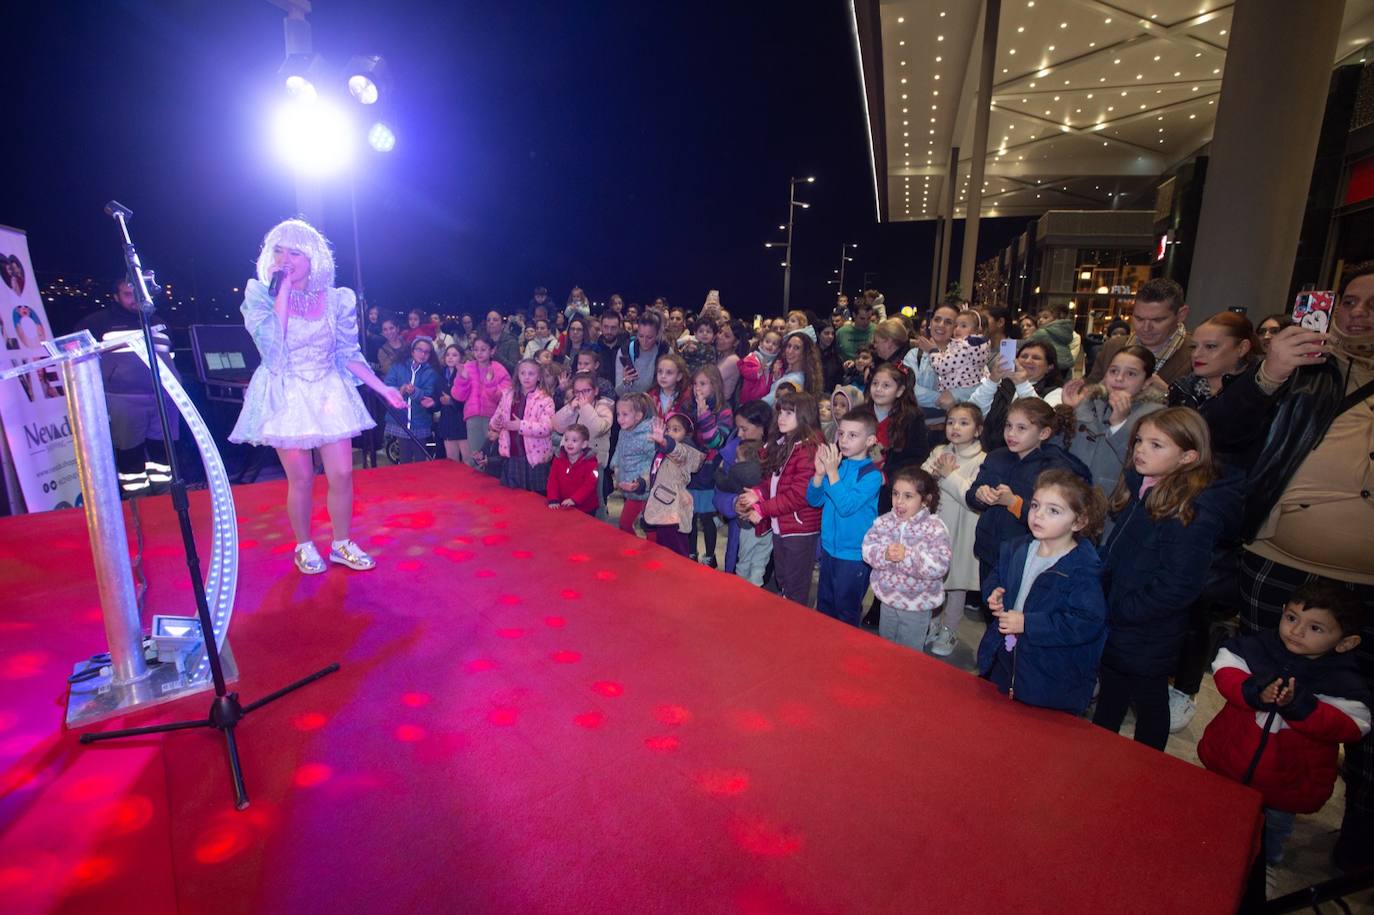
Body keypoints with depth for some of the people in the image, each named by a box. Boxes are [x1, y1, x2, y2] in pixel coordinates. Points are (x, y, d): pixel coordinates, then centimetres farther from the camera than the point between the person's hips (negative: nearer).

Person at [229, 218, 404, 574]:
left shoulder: (337, 299, 1)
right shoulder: (261, 297, -4)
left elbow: (349, 353, 8)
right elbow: (271, 347, -20)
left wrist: (382, 388, 0)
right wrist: (283, 291, -19)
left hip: (329, 394, 2)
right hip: (286, 397, -2)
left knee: (342, 474, -1)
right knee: (301, 479, 2)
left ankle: (341, 544, 18)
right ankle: (304, 547, 22)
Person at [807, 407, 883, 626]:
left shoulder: (871, 474, -17)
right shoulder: (837, 463, -1)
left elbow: (847, 506, -25)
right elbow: (814, 500, 2)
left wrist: (832, 472, -28)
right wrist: (820, 473, -15)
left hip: (854, 555, -6)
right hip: (829, 547, 6)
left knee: (846, 612, 11)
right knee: (824, 606, 22)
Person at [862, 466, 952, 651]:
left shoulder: (935, 528, -18)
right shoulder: (883, 522, -6)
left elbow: (939, 566, -27)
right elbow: (867, 549, -11)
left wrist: (907, 556, -35)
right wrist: (885, 554, -30)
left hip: (918, 605, -4)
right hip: (887, 599, 4)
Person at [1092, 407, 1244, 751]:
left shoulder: (1196, 511, -24)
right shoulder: (1136, 485, -1)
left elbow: (1179, 586, -25)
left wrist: (1119, 611, -19)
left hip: (1148, 639, -7)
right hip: (1111, 630, 7)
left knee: (1149, 704, 17)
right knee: (1109, 696, 25)